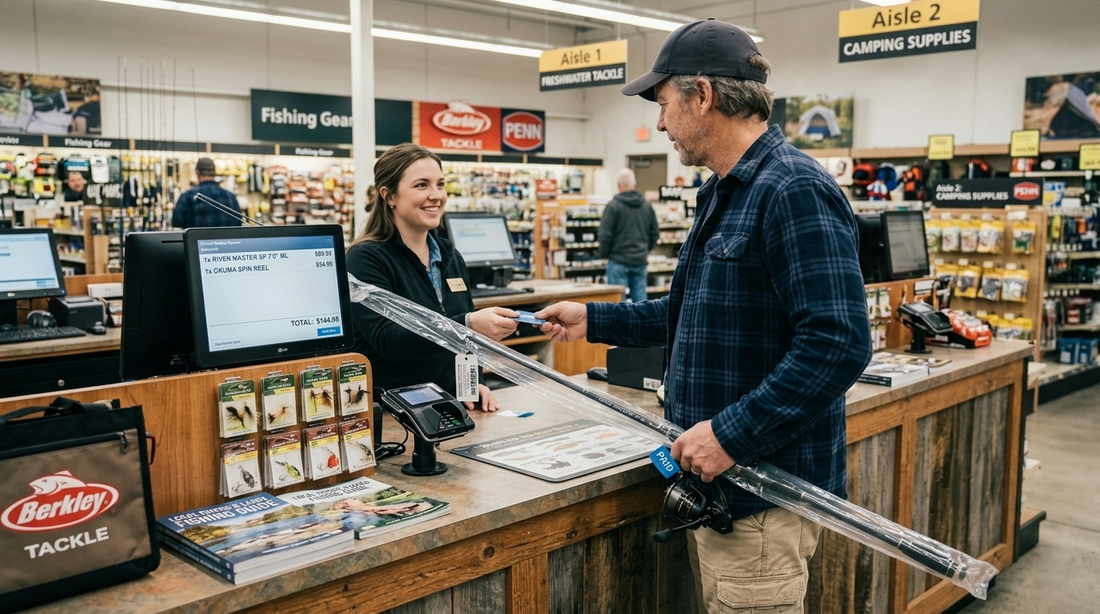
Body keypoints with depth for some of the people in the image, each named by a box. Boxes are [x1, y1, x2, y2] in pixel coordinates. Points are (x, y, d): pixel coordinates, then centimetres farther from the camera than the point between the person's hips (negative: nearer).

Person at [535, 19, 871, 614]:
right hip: (713, 481, 10)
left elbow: (838, 343, -27)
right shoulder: (722, 193, 14)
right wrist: (595, 320, 19)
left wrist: (731, 434, -26)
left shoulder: (794, 191, -19)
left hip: (762, 493, -10)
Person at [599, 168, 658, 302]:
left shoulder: (613, 206, -11)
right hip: (640, 260, 5)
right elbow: (654, 233, 11)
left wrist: (604, 254, 4)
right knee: (640, 297, 9)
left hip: (618, 260, -5)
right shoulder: (647, 205, 5)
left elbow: (605, 235, -11)